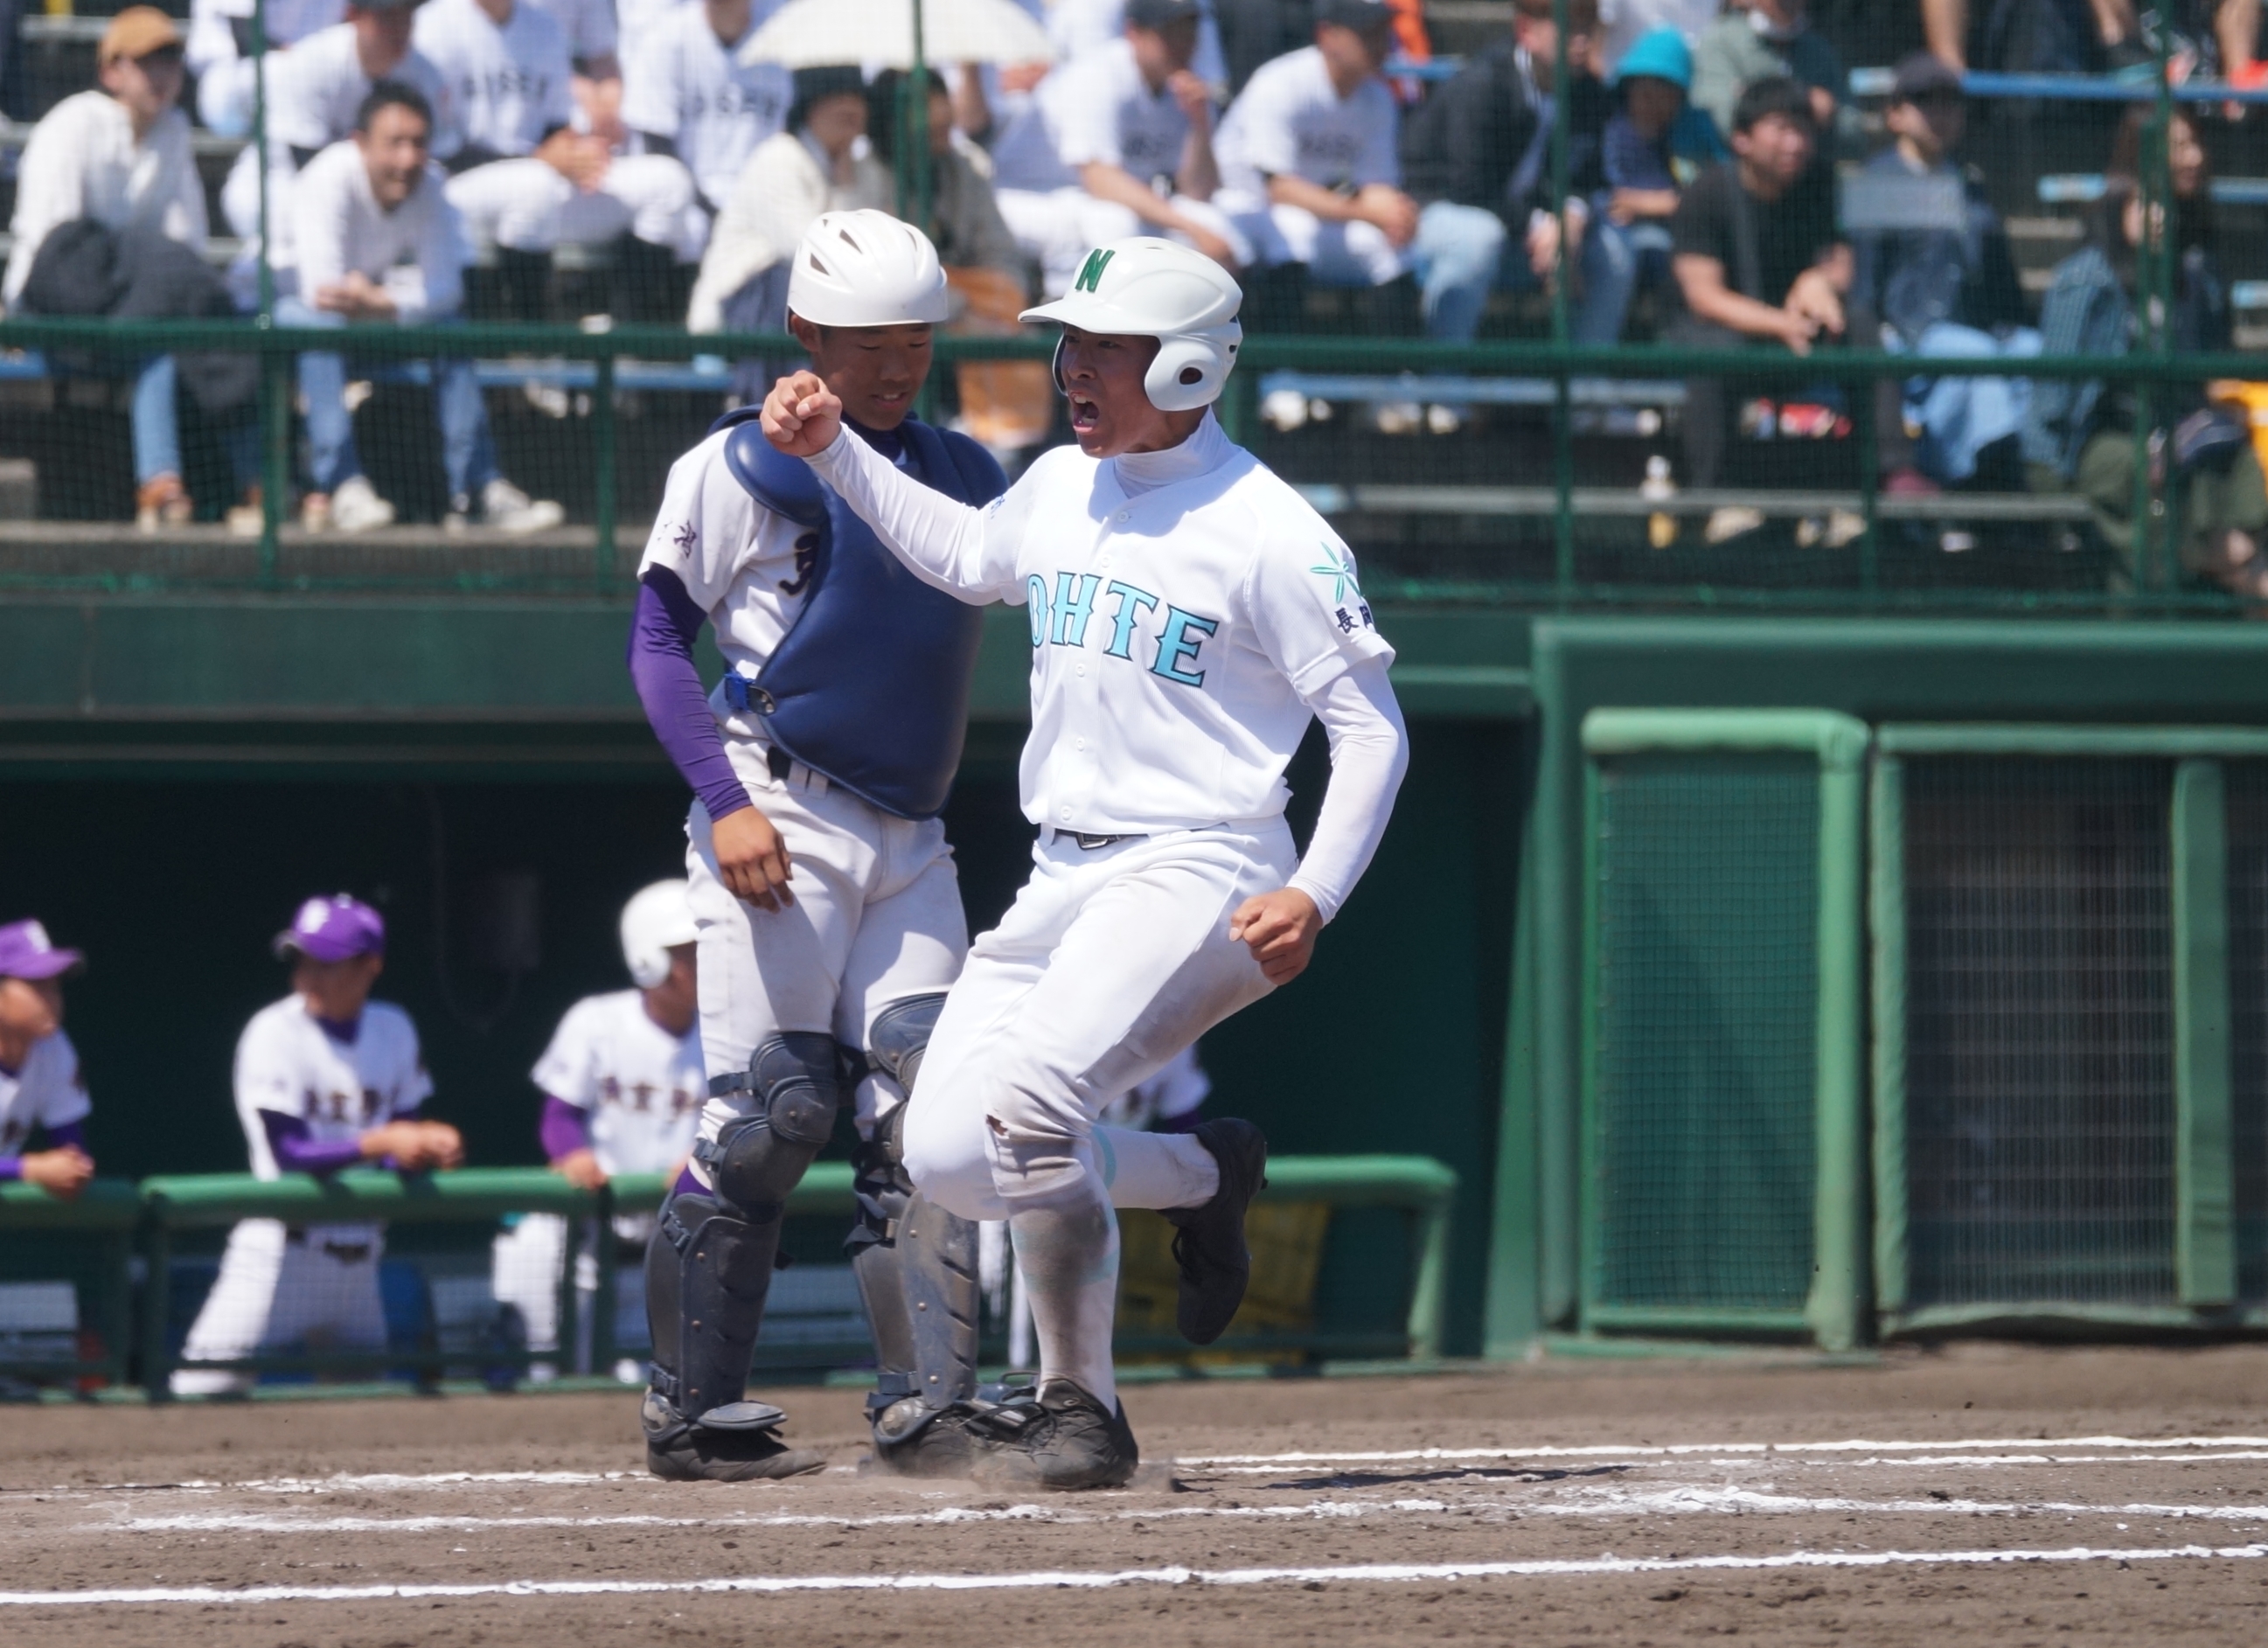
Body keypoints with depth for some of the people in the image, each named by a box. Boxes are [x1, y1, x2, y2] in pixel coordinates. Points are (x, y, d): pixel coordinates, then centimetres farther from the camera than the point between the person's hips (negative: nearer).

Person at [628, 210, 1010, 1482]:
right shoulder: (740, 468, -2)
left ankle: (932, 1408, -3)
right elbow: (659, 638, -4)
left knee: (928, 1109, -3)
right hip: (779, 819, -5)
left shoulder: (967, 477, 15)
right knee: (769, 1113, -9)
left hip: (912, 839, 5)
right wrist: (724, 799, -14)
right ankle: (696, 1412, -3)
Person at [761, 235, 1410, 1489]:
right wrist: (833, 450, 22)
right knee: (947, 1153, -1)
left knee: (1023, 1101, -27)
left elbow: (1371, 726, -10)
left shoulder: (1267, 531, -12)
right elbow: (964, 557, 33)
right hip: (1059, 884, 8)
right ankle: (1205, 1173, 22)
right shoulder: (1060, 490, 10)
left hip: (1194, 871, -8)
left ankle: (1080, 1409, -13)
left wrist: (1315, 895, -21)